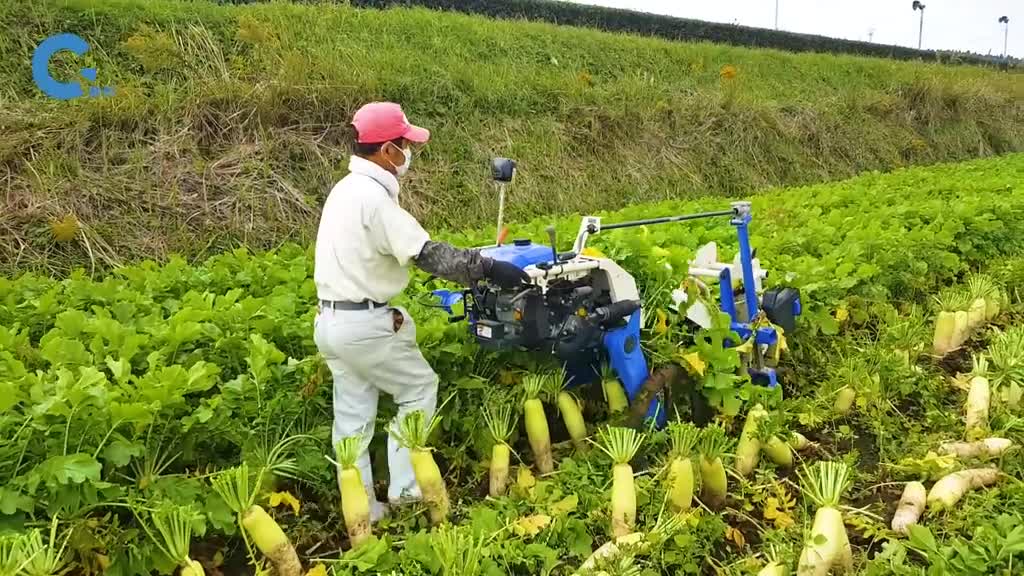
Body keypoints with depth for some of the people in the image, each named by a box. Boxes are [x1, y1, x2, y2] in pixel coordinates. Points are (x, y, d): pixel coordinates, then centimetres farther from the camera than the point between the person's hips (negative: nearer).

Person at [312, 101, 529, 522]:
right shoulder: (373, 196, -20)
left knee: (353, 414, 13)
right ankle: (406, 489, 11)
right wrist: (489, 268, -19)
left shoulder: (347, 188, 12)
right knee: (420, 388, 8)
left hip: (332, 320, 9)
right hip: (363, 324, -9)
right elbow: (426, 253, -23)